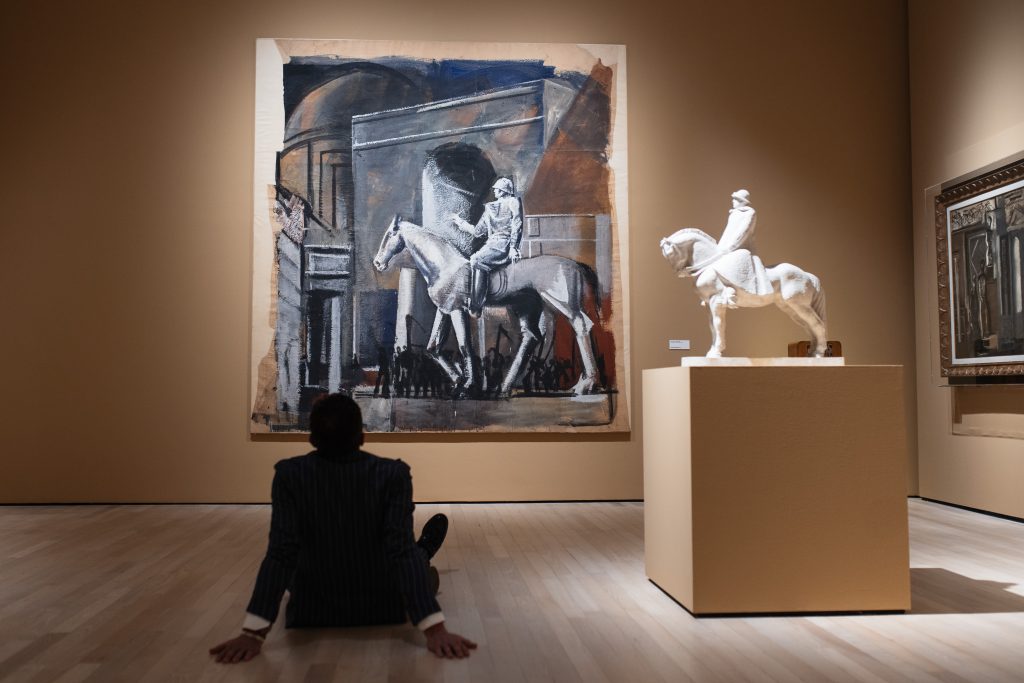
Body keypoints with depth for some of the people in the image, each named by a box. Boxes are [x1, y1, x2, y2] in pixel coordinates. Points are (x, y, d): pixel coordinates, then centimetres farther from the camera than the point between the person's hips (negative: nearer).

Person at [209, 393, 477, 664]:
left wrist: (253, 633, -23)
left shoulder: (289, 474, -19)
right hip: (382, 610, -1)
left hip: (312, 612, 1)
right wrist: (435, 629, -29)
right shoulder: (393, 474, -21)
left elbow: (281, 554, -23)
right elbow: (403, 552, -27)